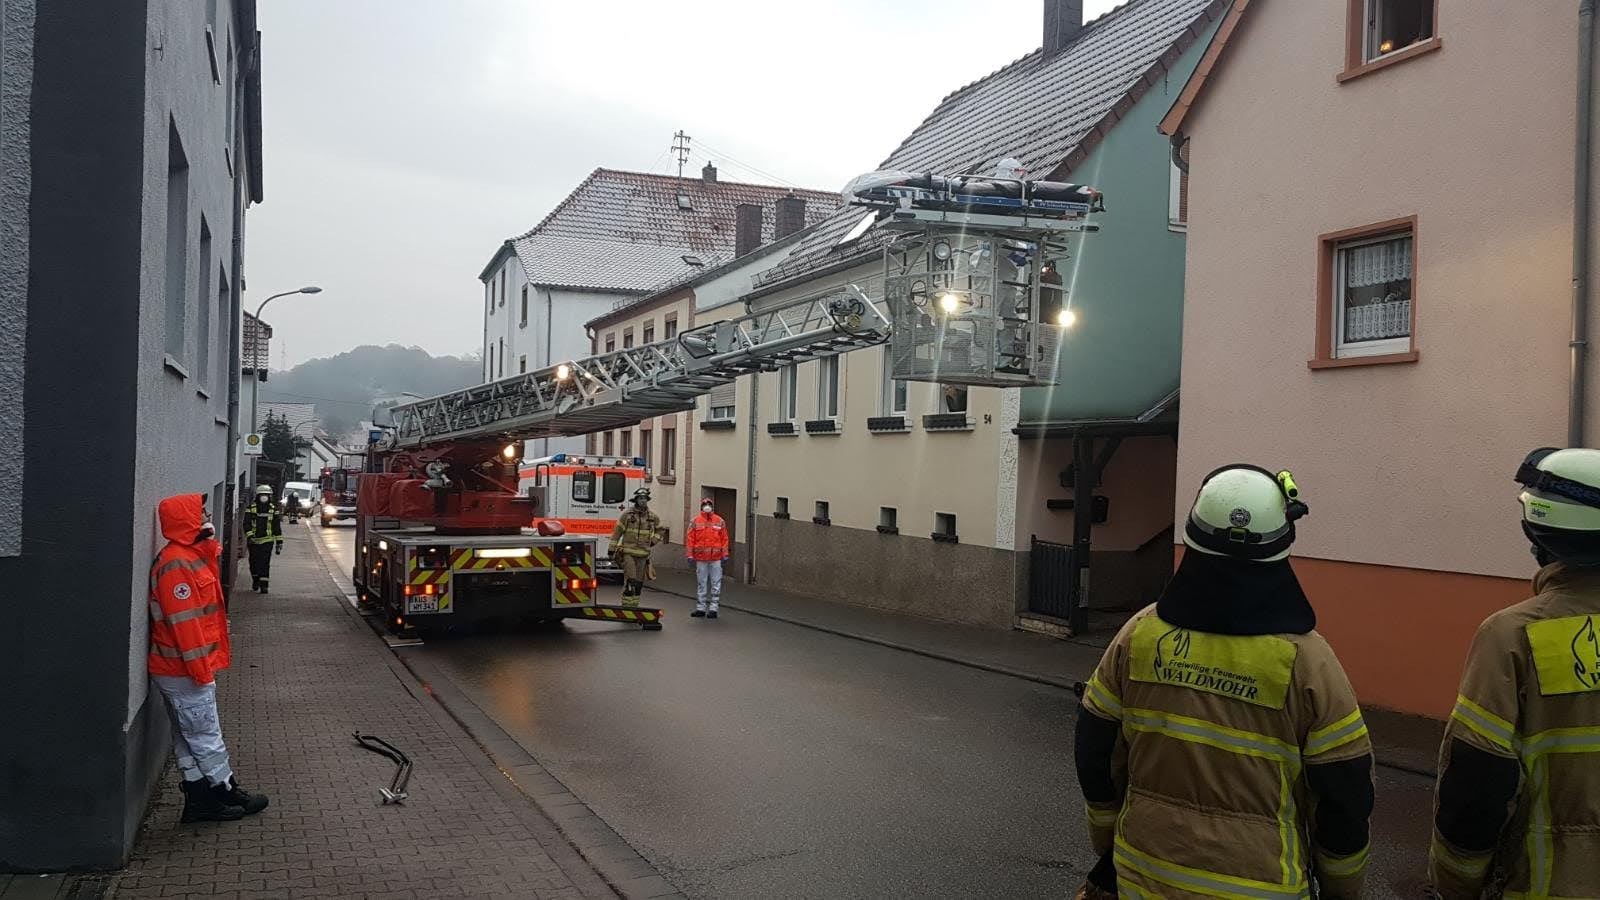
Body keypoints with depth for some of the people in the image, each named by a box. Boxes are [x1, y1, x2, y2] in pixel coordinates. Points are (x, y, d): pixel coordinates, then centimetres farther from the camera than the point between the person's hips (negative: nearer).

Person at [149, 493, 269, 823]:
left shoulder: (191, 556, 12)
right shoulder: (177, 563, -20)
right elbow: (183, 622, -23)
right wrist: (201, 668, -21)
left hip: (181, 670, 10)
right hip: (184, 671, -10)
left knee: (191, 738, 14)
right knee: (206, 738, 3)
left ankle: (200, 801, 21)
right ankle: (227, 793, 14)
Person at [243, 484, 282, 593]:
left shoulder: (273, 509, 6)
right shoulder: (251, 508, 2)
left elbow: (277, 526, 9)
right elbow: (246, 524, -2)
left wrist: (279, 542, 6)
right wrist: (249, 535, -18)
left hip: (267, 540, -1)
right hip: (254, 541, 1)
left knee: (265, 563, -8)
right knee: (254, 562, 10)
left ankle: (264, 585, -7)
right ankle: (255, 580, 32)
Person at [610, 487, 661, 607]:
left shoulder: (653, 517, 7)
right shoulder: (627, 515, -5)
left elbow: (659, 530, 26)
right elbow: (616, 533, -2)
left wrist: (653, 541, 10)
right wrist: (612, 550, -3)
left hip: (643, 554, 4)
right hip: (628, 553, -4)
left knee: (639, 583, 8)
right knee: (630, 581, -12)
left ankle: (634, 606, 17)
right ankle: (626, 607, -8)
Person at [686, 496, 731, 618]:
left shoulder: (720, 521, 4)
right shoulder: (695, 522, 3)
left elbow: (724, 539, 4)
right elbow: (690, 539, 2)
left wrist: (725, 554, 1)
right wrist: (690, 555, -1)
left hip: (716, 558, 0)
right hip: (701, 558, 0)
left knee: (716, 583, 1)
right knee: (701, 583, 9)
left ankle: (713, 608, 7)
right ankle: (700, 608, 16)